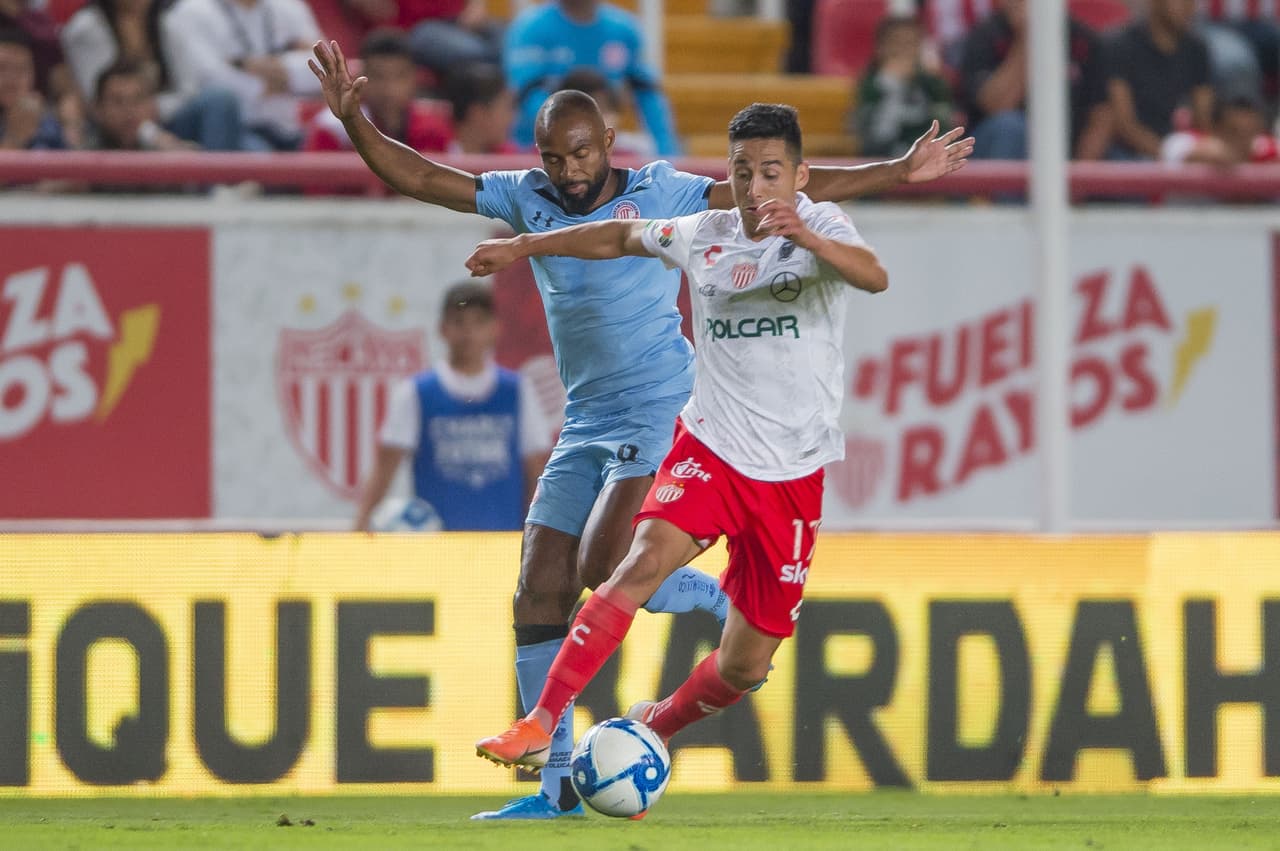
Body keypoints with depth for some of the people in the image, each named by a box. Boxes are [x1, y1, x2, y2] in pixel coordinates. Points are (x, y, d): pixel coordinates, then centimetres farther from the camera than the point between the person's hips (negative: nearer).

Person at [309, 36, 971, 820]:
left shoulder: (659, 194, -4)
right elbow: (415, 178, 6)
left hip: (660, 414, -6)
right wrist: (353, 119, -10)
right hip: (585, 426, 6)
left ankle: (726, 601, 8)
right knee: (540, 594, -2)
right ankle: (558, 784, 3)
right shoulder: (527, 199, 7)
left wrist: (899, 173, -9)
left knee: (605, 569, -22)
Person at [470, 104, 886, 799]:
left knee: (743, 668, 4)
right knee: (644, 561, -28)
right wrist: (522, 247, 28)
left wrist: (804, 238, -47)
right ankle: (539, 727, -31)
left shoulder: (821, 227, -7)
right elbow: (622, 237, 24)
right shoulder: (703, 236, 4)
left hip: (792, 473, -1)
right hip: (711, 447, 1)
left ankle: (655, 728, 36)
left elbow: (874, 277, -29)